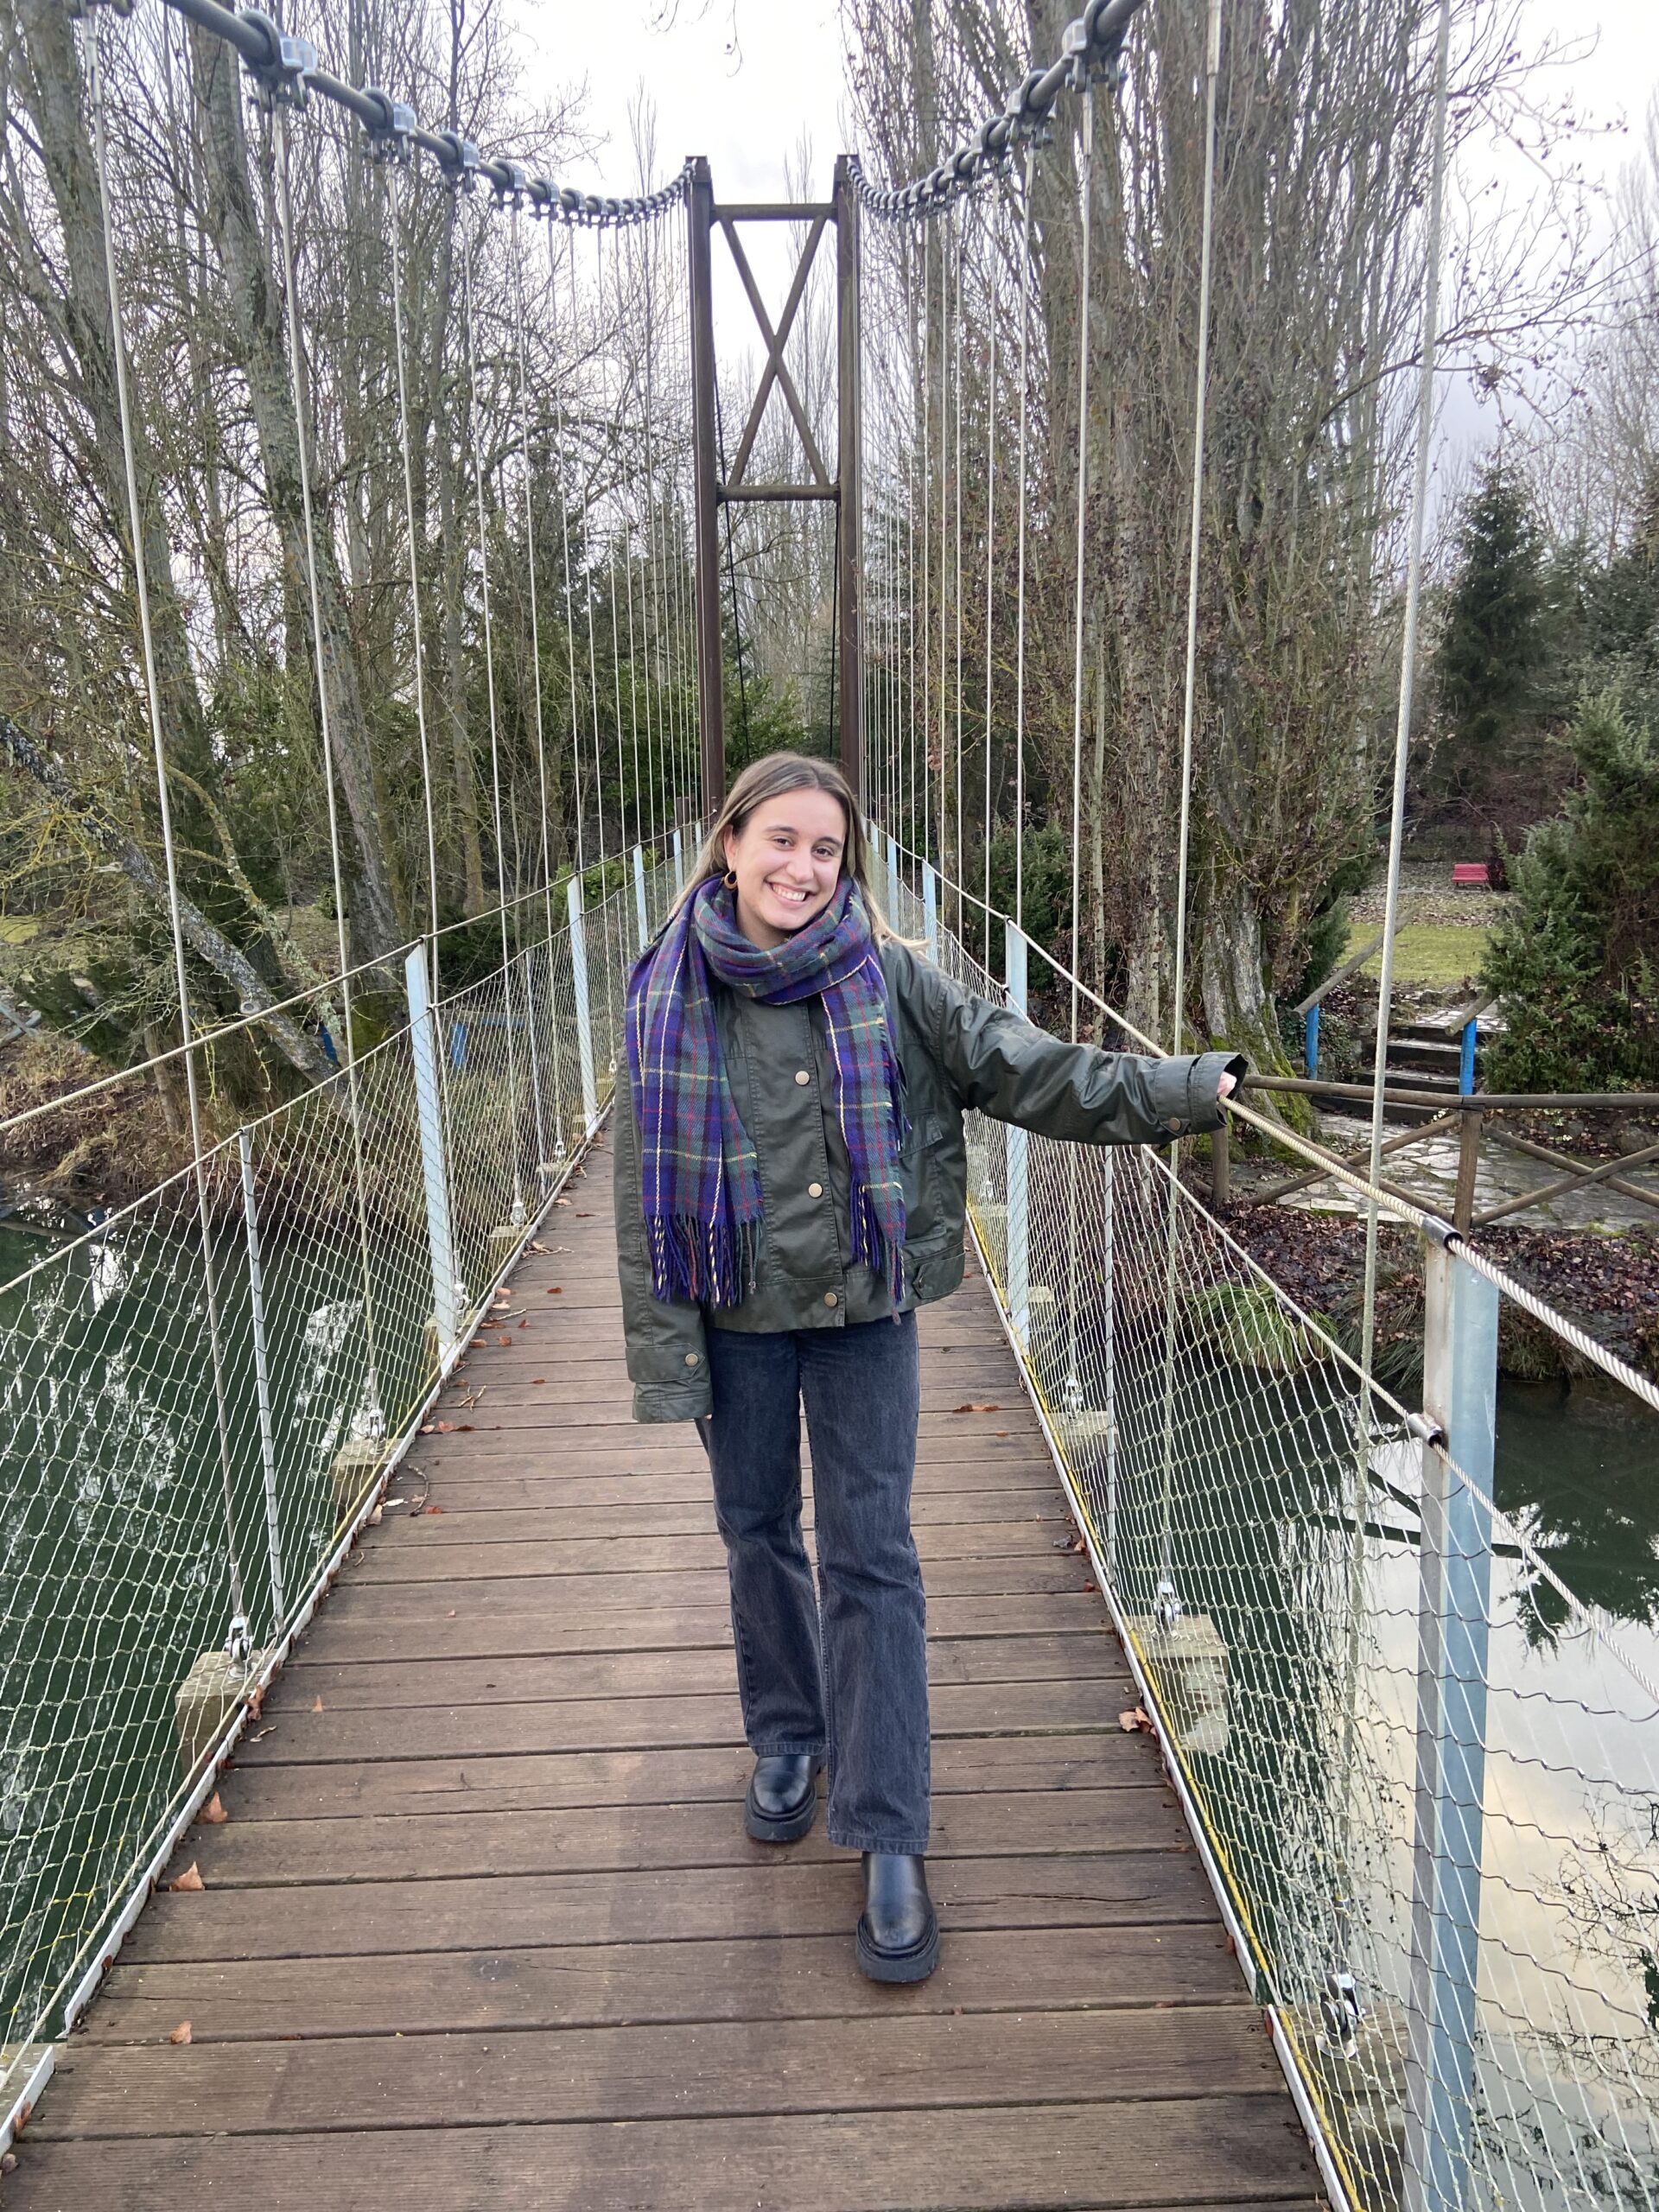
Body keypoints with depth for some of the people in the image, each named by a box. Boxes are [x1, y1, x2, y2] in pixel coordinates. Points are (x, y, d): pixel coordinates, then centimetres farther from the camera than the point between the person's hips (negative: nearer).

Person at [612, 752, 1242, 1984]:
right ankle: (788, 1737, 43)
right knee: (759, 1533, 17)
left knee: (872, 1556, 1)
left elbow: (1020, 1067, -7)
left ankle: (890, 1838, 13)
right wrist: (665, 1355, -6)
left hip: (864, 1307, -1)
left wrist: (1180, 1093, -14)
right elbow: (649, 1190, -5)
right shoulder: (672, 1000, -6)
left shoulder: (887, 981, -8)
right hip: (736, 1316, 2)